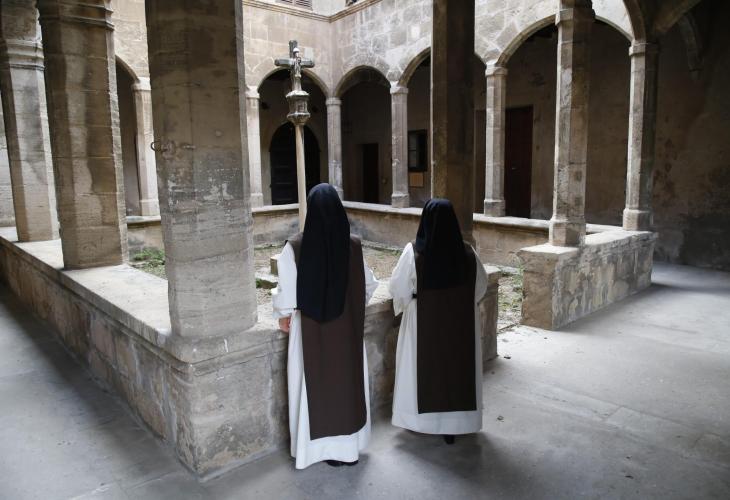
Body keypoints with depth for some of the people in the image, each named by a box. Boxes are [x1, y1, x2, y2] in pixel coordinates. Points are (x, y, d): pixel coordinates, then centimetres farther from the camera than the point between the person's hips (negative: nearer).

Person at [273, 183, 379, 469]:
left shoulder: (295, 247, -15)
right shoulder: (353, 246, -10)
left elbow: (286, 289, -10)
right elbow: (368, 285, 1)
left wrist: (284, 315, 9)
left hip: (311, 328, -1)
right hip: (347, 327, 1)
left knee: (314, 384, 14)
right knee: (347, 381, 17)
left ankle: (318, 446, 28)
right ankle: (347, 445, 30)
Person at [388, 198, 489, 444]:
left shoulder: (413, 252, -17)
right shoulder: (467, 252, -10)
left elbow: (398, 288, -9)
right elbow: (481, 287, 3)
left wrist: (408, 303, 11)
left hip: (423, 323, -1)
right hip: (461, 324, 2)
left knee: (424, 367, 16)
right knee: (457, 368, 15)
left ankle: (423, 418, 31)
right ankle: (454, 423, 26)